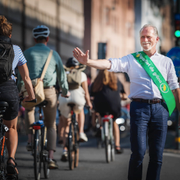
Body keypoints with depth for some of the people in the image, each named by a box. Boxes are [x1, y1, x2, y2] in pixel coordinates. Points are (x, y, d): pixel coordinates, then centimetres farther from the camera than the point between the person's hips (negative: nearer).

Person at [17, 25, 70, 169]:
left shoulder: (27, 53, 5)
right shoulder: (53, 54, 6)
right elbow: (61, 74, 13)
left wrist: (19, 90, 18)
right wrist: (65, 91, 26)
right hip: (49, 92, 0)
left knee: (29, 111, 31)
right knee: (51, 126, 10)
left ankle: (31, 139, 12)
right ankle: (51, 157, 0)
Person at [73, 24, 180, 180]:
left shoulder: (166, 62, 15)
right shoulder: (132, 59, 8)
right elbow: (110, 64, -7)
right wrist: (88, 62, -23)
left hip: (160, 108, 2)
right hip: (139, 107, -2)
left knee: (157, 155, 3)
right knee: (138, 152, -7)